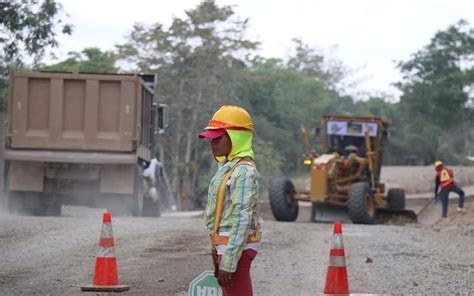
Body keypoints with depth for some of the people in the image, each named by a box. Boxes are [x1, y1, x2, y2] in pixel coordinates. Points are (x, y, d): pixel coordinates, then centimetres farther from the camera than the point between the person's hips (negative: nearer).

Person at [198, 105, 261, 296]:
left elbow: (242, 221, -21)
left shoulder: (244, 172, -16)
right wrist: (219, 258, 21)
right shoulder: (227, 168, 14)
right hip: (224, 246, 10)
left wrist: (227, 263, -24)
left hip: (236, 248, -10)